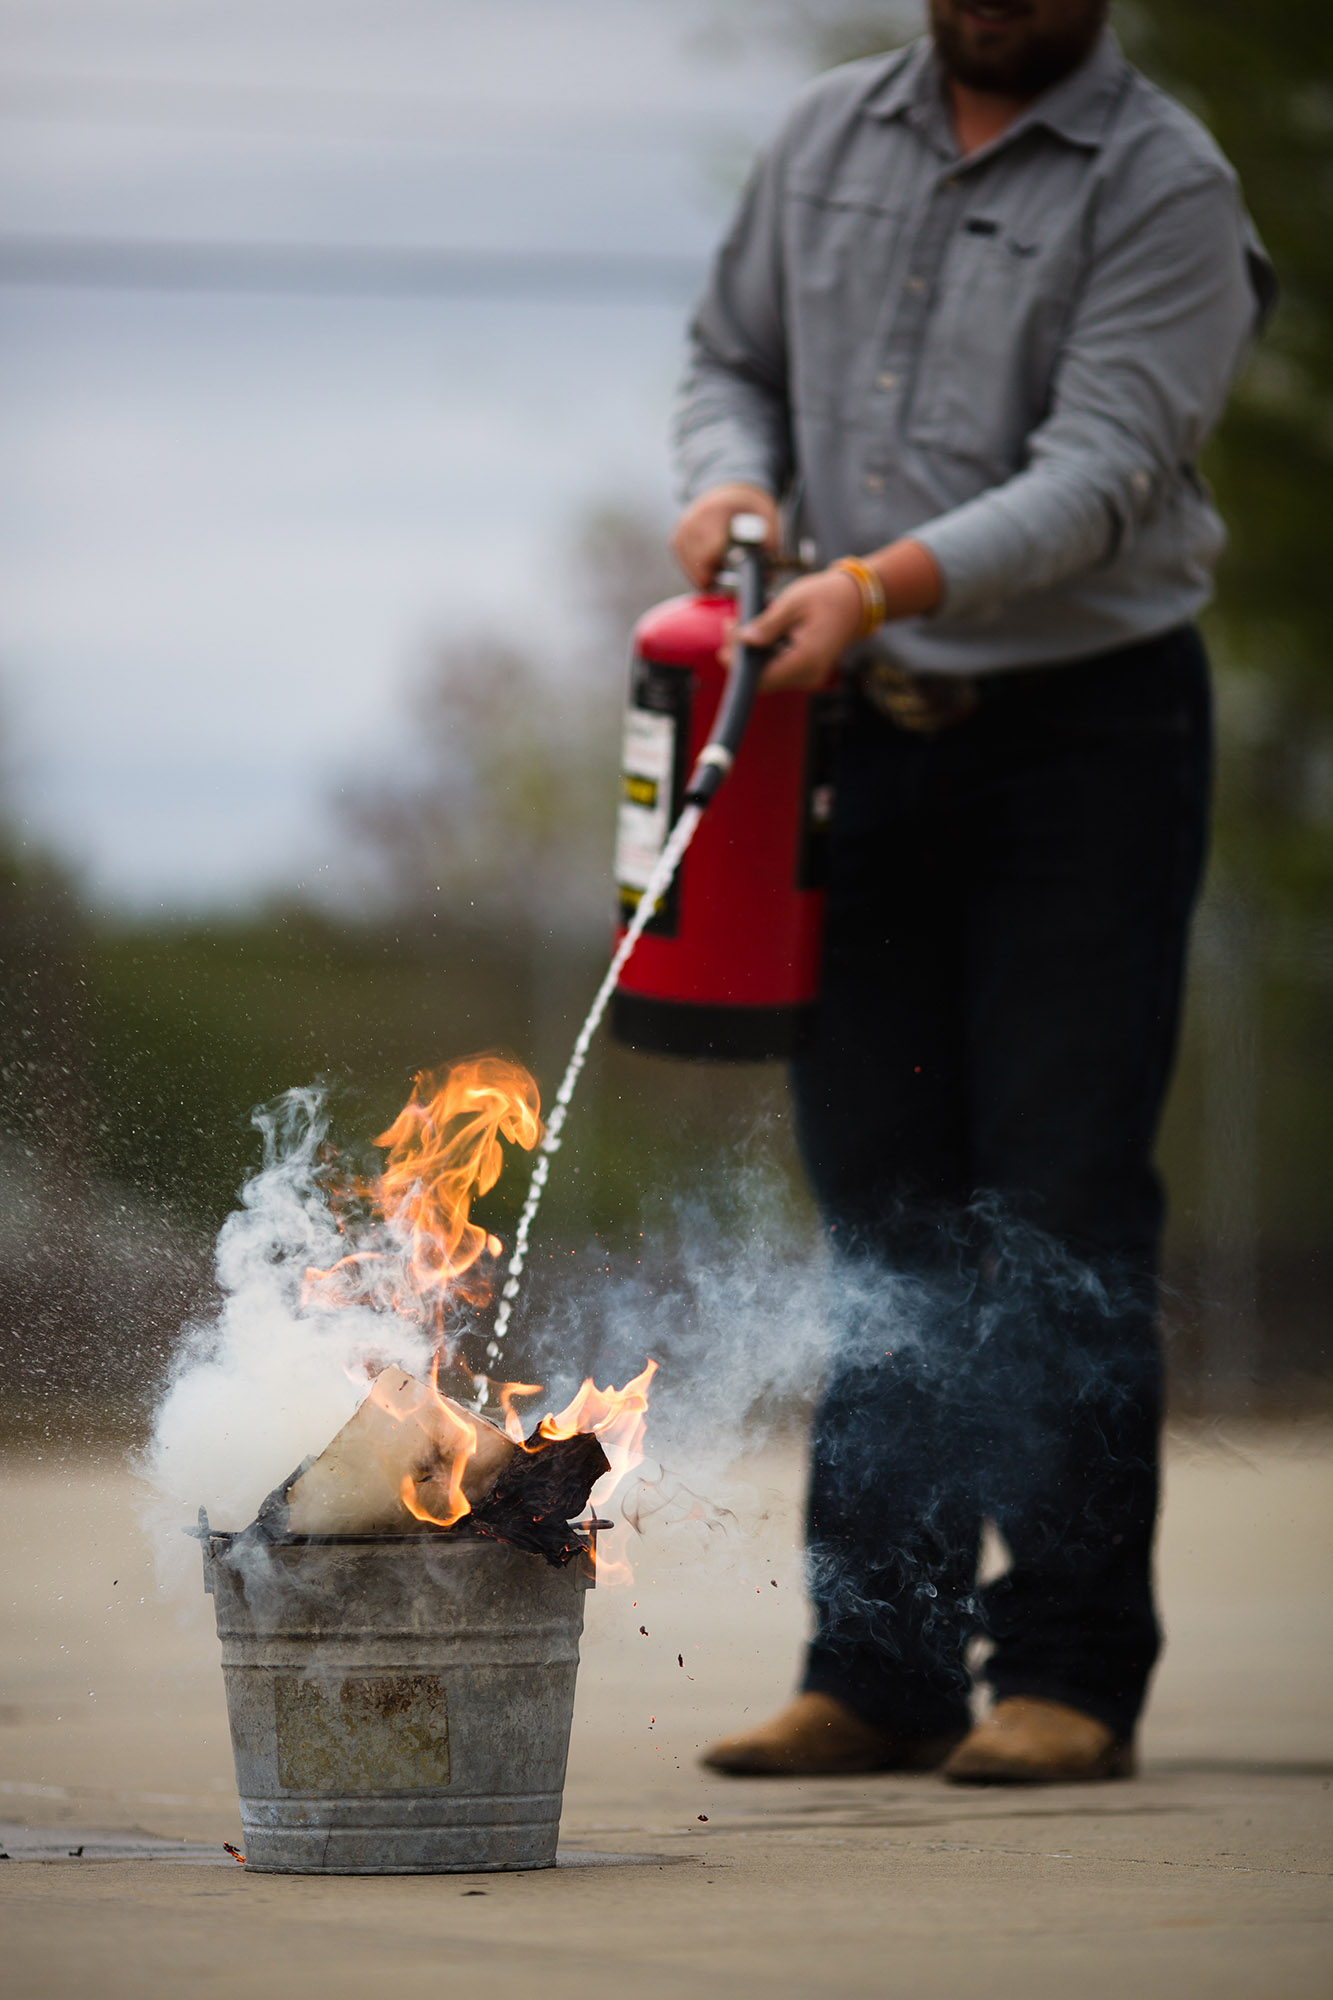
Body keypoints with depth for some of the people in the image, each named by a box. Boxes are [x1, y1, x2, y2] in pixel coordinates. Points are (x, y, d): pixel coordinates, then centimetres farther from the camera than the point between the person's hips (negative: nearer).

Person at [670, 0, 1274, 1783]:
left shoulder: (1163, 187, -9)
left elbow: (1100, 473, -19)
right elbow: (734, 354, 19)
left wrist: (881, 584, -32)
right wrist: (732, 483, -4)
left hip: (1086, 735, -5)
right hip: (877, 736, 5)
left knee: (1061, 1209, -7)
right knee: (883, 1204, 7)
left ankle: (1072, 1673, -2)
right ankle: (882, 1668, 12)